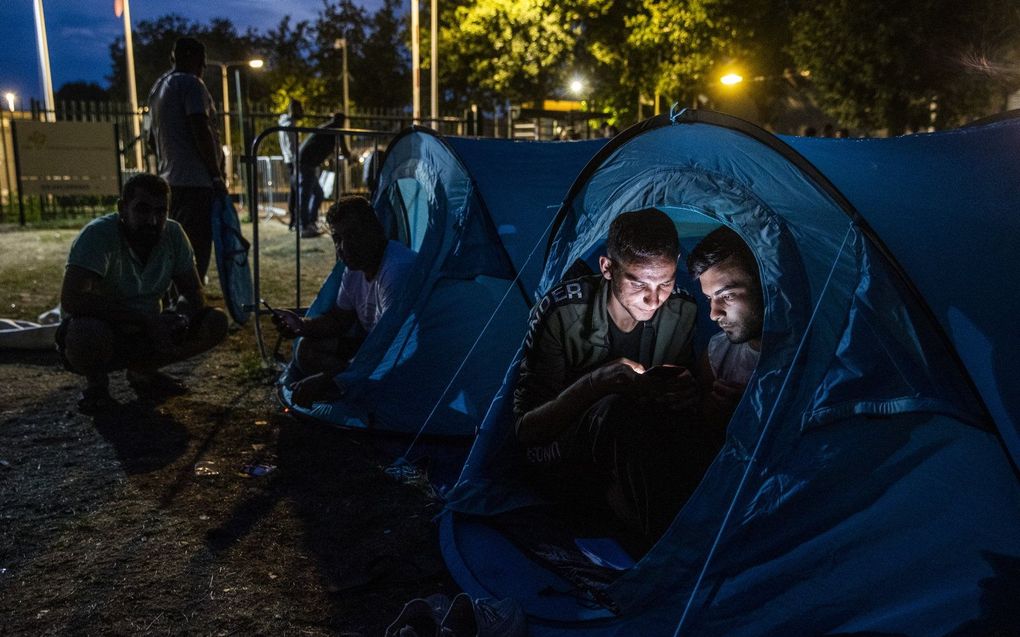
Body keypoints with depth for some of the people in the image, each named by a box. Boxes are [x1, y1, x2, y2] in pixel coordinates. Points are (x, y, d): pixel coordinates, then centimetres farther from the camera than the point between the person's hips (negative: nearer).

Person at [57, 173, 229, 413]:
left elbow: (193, 293, -3)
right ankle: (96, 384, -2)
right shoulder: (98, 234, -24)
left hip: (143, 335, 5)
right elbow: (70, 299, -35)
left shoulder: (172, 233, -10)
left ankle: (143, 372, 8)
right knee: (88, 333, -39)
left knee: (216, 323, -14)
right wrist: (144, 318, -36)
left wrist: (180, 317, -26)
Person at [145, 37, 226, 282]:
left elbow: (152, 138, 26)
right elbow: (201, 131, -17)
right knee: (197, 249, -10)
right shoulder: (190, 83, -7)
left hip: (170, 180, 10)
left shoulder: (158, 87, 22)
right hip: (195, 181, -10)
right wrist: (217, 176, -14)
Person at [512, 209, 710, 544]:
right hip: (560, 465, -3)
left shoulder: (683, 313, -7)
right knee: (617, 410, -36)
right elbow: (524, 429, -19)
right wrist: (597, 382, -34)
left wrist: (683, 390, -21)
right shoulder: (561, 312, -19)